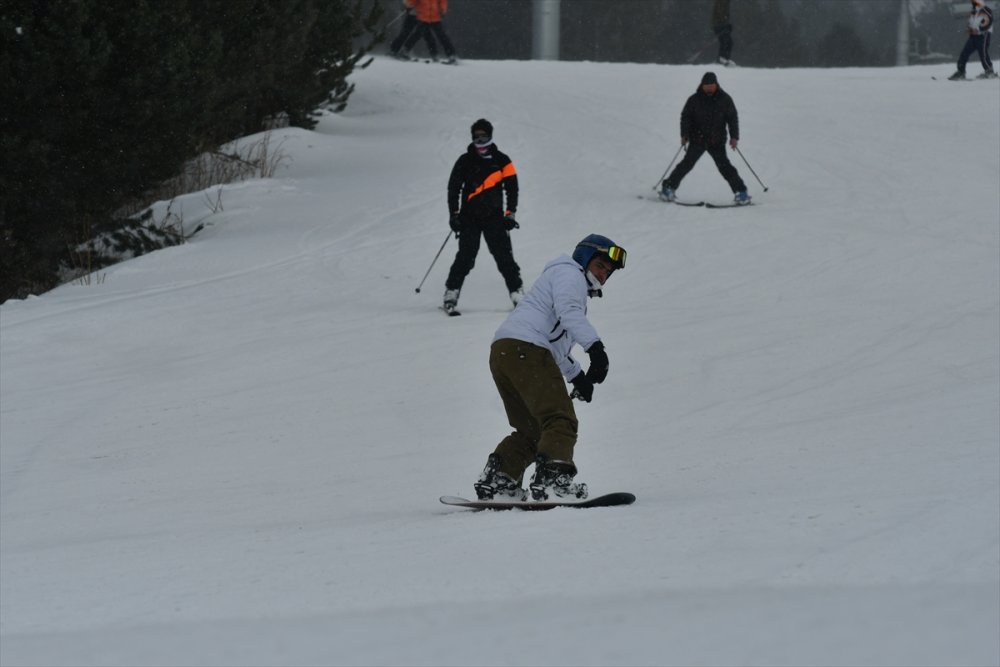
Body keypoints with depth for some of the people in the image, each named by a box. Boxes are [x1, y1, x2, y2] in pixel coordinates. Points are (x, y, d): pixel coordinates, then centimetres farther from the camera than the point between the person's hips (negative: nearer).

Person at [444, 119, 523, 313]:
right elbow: (453, 187, 7)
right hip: (469, 217, 0)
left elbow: (511, 187, 8)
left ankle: (517, 292, -3)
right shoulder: (465, 161, 6)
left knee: (504, 256, -6)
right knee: (466, 257, -8)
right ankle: (451, 293, -1)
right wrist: (454, 215, -1)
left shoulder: (501, 161, 7)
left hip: (494, 217, 0)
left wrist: (510, 213, 0)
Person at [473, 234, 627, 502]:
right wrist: (594, 345, -26)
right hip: (526, 349, -10)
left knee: (532, 430, 19)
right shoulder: (569, 274, 6)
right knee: (560, 421, -20)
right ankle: (552, 479, -37)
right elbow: (567, 312, -15)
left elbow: (557, 346, 43)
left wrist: (577, 375, 35)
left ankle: (496, 481, 12)